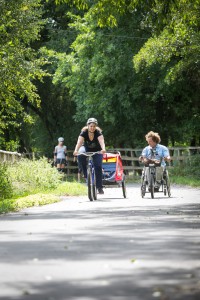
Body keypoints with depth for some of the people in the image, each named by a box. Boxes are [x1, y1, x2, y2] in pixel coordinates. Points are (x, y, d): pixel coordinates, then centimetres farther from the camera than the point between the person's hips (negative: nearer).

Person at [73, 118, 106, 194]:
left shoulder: (98, 132, -21)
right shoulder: (84, 132, -19)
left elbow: (101, 141, -39)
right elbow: (79, 142, -34)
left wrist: (103, 149, -60)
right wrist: (76, 150, -52)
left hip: (97, 152, -2)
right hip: (87, 151, 2)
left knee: (98, 166, -19)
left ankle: (99, 187, -17)